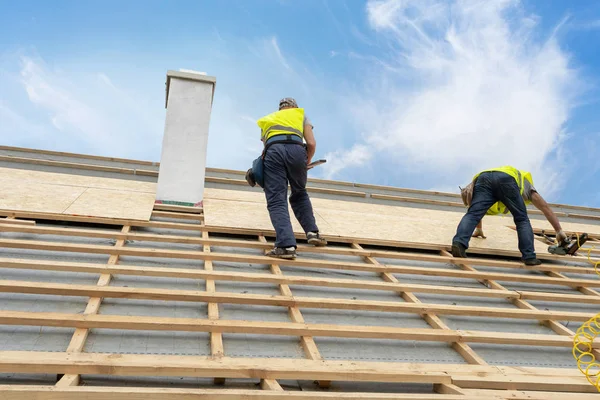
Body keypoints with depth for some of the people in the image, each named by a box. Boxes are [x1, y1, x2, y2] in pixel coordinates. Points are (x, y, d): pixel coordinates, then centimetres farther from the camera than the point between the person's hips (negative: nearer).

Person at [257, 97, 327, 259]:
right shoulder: (300, 114, 31)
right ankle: (312, 232, 16)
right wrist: (306, 163, 33)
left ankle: (286, 245, -19)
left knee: (276, 201, -4)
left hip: (273, 150, 0)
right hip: (296, 149, 0)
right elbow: (312, 144, 16)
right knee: (300, 194, 24)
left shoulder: (266, 120, 38)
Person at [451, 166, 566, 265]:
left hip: (483, 177, 2)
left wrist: (478, 228, 43)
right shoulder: (525, 183, 42)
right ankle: (529, 257, 1)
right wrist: (559, 231, 38)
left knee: (472, 215, -10)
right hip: (506, 179, -2)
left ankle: (459, 243, -34)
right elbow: (545, 207, 37)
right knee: (522, 220, 11)